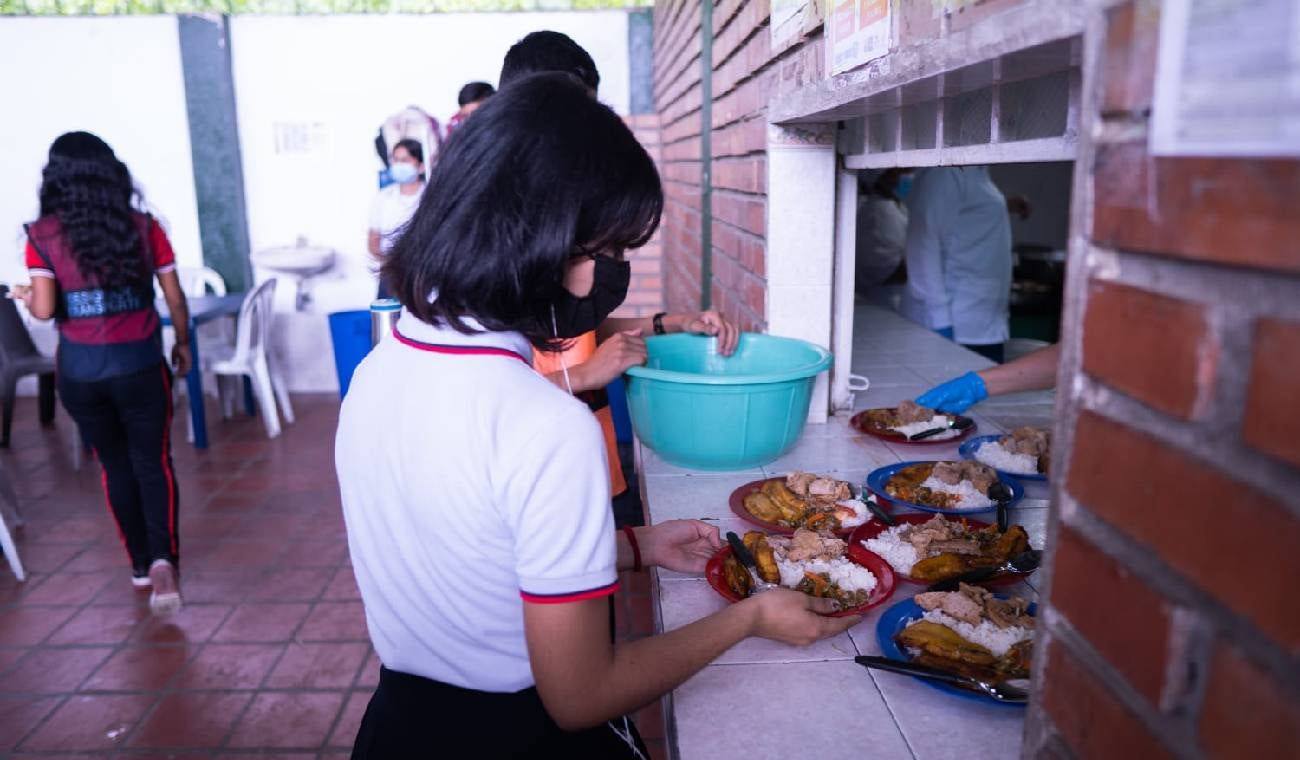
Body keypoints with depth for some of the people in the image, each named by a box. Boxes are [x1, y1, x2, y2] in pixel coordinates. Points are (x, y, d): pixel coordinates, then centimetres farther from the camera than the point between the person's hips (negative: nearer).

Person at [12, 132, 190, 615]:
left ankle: (140, 565, 28)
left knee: (115, 466, 17)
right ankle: (163, 559, -10)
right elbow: (175, 299, 1)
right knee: (153, 463, 9)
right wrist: (183, 344, 17)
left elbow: (44, 309, -11)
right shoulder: (143, 227, -2)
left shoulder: (43, 235, -4)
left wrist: (24, 296, 12)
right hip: (139, 365, -1)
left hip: (80, 370, 1)